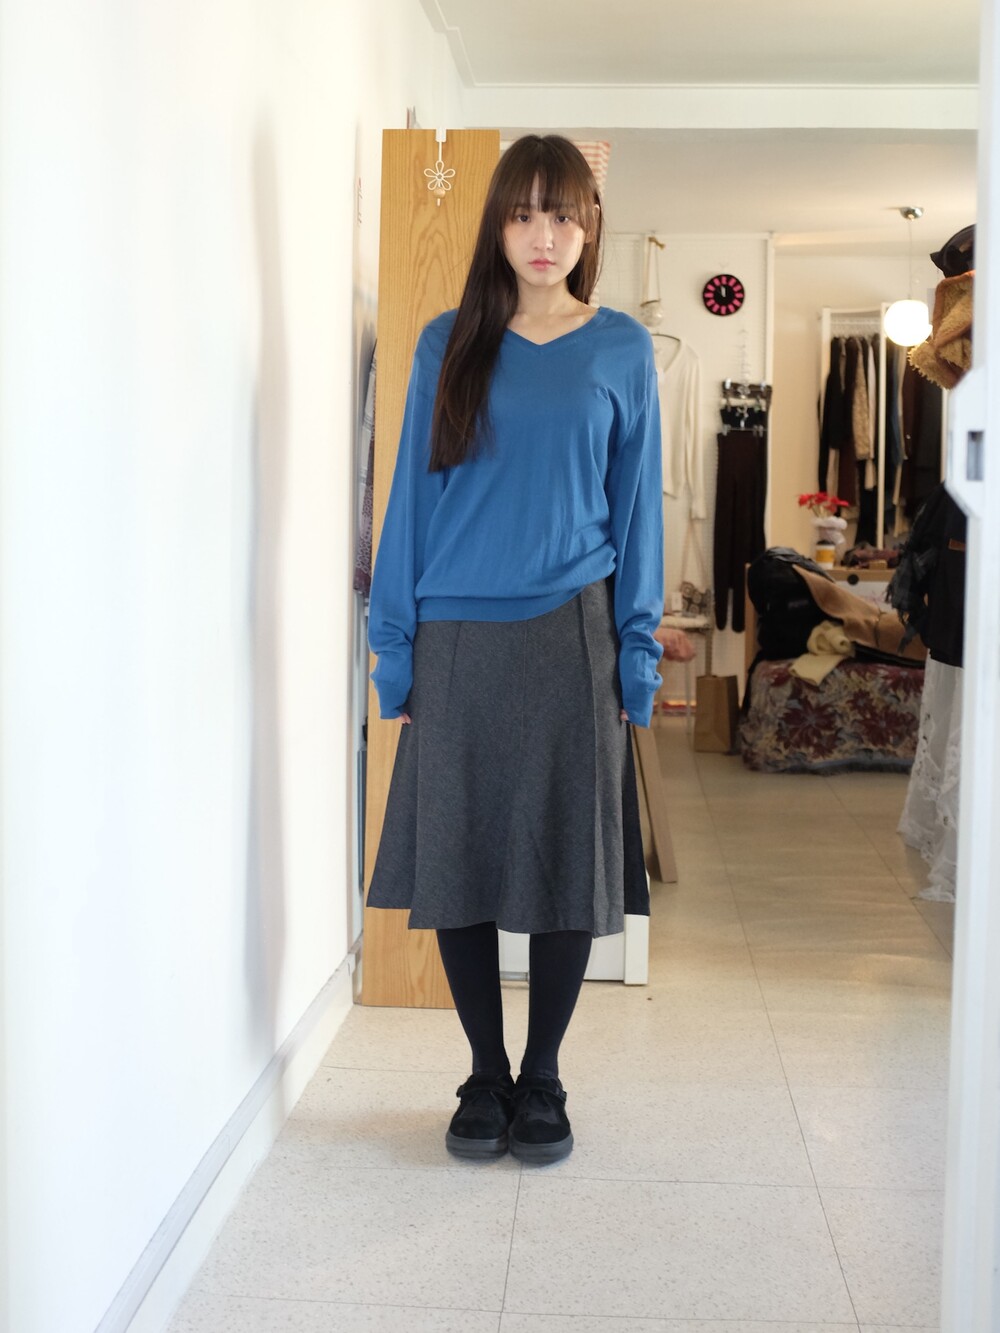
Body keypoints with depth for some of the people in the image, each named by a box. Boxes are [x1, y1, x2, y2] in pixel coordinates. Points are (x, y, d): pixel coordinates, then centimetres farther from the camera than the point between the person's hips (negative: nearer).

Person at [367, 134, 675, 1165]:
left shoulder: (621, 349, 5)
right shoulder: (448, 344, 6)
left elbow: (635, 503, 6)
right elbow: (412, 495, 6)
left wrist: (636, 653, 0)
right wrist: (396, 647, 1)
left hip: (570, 641, 0)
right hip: (458, 645, 1)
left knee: (567, 865, 4)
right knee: (457, 864, 4)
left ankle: (541, 1082, 20)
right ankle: (485, 1079, 21)